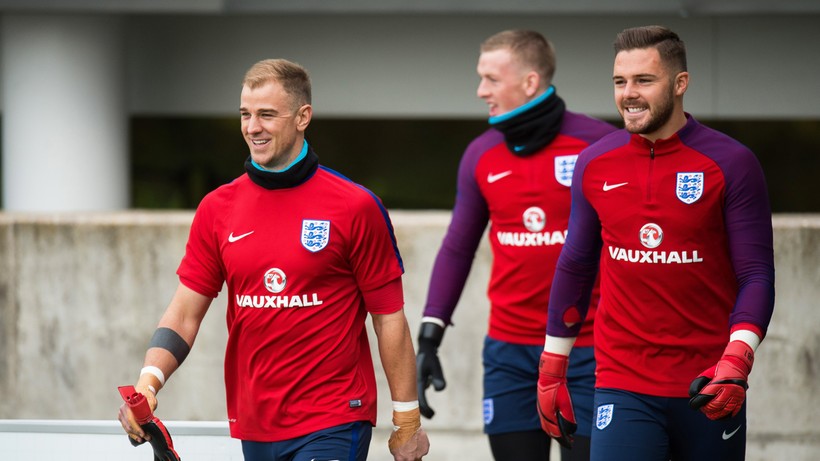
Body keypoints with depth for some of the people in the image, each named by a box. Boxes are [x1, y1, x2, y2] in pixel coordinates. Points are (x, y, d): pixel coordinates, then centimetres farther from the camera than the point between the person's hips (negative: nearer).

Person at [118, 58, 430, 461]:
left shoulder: (356, 207, -6)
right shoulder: (216, 209, 5)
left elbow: (389, 317, -3)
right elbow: (185, 311, 5)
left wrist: (407, 420, -3)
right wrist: (149, 380, -12)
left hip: (333, 427, -5)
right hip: (254, 427, 5)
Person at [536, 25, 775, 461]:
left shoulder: (731, 163, -5)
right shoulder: (594, 164, 5)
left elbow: (756, 276, -6)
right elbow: (574, 268, 15)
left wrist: (736, 361, -21)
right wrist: (552, 369, 15)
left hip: (708, 391, -1)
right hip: (622, 388, 1)